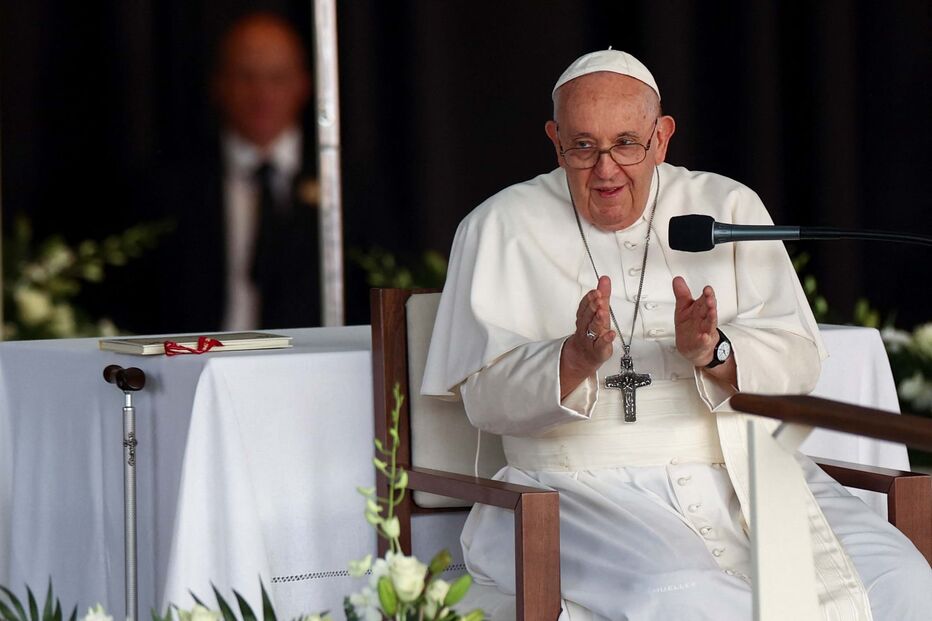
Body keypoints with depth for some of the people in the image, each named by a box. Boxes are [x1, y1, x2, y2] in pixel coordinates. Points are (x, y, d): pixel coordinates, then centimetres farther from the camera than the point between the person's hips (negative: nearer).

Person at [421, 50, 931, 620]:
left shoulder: (729, 208, 14)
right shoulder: (503, 228, 8)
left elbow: (798, 360, 4)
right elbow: (485, 396, -2)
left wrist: (715, 354, -18)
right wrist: (577, 358, -22)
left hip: (744, 477, 3)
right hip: (590, 489, -3)